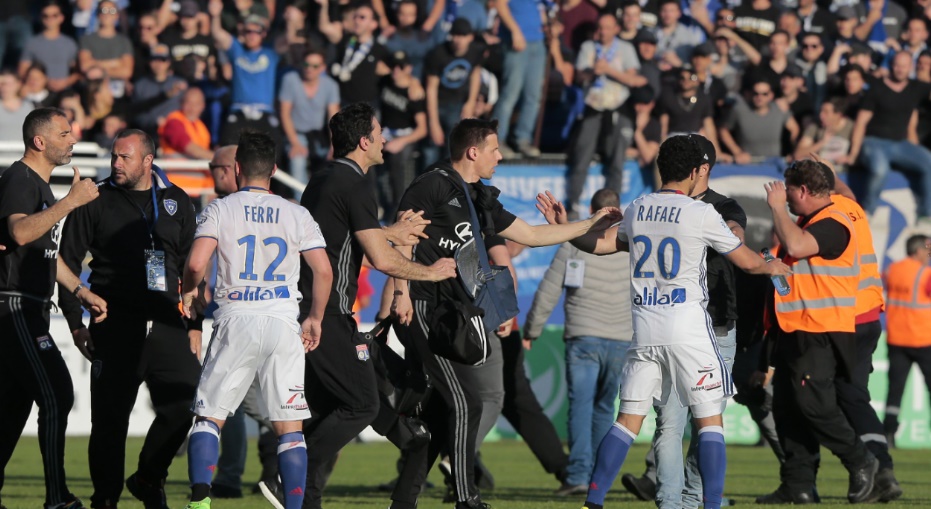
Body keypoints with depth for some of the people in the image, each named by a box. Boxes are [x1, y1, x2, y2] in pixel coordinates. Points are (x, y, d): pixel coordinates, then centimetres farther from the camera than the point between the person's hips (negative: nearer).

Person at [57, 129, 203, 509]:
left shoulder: (177, 202, 12)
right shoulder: (96, 203, 4)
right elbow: (67, 262, 5)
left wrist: (195, 324, 10)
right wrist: (75, 323, -1)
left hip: (166, 324, 2)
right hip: (116, 327, -2)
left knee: (185, 404, -8)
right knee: (110, 418, -3)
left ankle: (149, 478, 13)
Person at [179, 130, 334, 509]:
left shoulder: (220, 210, 2)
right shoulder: (296, 214, 8)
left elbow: (196, 264, -10)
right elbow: (323, 271, 2)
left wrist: (188, 293, 11)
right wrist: (315, 319, 16)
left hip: (236, 321, -1)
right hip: (283, 321, 1)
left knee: (209, 416, 7)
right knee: (290, 427, 4)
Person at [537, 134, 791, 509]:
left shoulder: (636, 210, 7)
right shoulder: (702, 214, -6)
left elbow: (599, 244, 17)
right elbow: (747, 262, 2)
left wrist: (563, 228, 30)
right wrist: (773, 267, 22)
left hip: (644, 329, 5)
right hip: (688, 327, -5)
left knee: (628, 419, 8)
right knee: (709, 420, 2)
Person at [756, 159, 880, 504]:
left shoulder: (833, 223, -13)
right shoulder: (806, 223, 21)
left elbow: (796, 246, -28)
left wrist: (777, 207, -17)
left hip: (821, 335, -10)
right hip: (794, 333, 10)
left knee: (814, 405, -15)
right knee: (786, 408, 5)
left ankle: (860, 462, 1)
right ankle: (797, 485, 6)